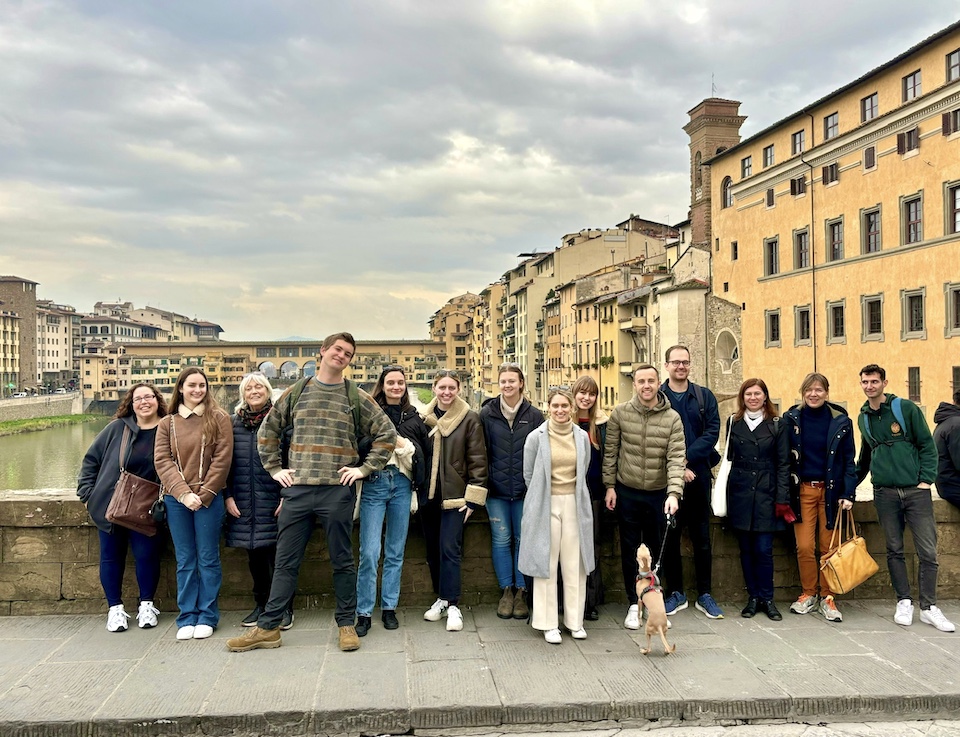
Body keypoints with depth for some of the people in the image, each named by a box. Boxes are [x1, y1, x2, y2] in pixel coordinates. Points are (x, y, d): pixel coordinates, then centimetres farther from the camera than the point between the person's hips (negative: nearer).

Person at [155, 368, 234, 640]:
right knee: (185, 561, 9)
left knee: (208, 559, 5)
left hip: (209, 498, -2)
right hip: (176, 500, 2)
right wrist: (183, 493, -12)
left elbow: (222, 459, -5)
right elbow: (162, 461, 0)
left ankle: (207, 616, 15)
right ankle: (187, 617, 17)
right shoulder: (167, 424, 8)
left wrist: (204, 494, -11)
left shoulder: (218, 418, 0)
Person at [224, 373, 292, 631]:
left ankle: (284, 607, 12)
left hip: (273, 500, -4)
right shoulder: (234, 423, 10)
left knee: (276, 552, -1)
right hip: (243, 502, 4)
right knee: (254, 555, 11)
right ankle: (261, 604, 25)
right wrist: (228, 496, 3)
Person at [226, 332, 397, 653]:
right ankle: (268, 627, 17)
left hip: (338, 492, -2)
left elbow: (387, 434, 3)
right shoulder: (296, 392, 9)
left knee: (342, 562, 8)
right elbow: (267, 431, 18)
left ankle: (346, 624, 21)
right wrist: (275, 469, 9)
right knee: (285, 562, 8)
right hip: (297, 490, 2)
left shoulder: (357, 398, 3)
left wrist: (364, 468, -3)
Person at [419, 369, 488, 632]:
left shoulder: (469, 419, -6)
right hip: (427, 495, 5)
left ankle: (452, 605, 0)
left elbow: (477, 460, -6)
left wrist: (473, 498, -10)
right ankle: (442, 598, 25)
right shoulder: (422, 417, 6)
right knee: (432, 550, 12)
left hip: (454, 494, -4)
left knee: (449, 549, -8)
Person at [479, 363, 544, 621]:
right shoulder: (487, 413, 0)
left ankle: (521, 592, 19)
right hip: (496, 489, 0)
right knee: (501, 540, 6)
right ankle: (506, 590, 19)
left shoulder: (534, 416, 0)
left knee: (524, 540, 7)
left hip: (525, 490, 0)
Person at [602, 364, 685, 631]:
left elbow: (676, 458, -14)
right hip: (627, 492, 0)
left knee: (656, 549, 11)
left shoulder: (672, 419, -7)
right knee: (630, 549, 7)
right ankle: (634, 604, 20)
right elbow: (610, 452, 1)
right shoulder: (620, 413, -4)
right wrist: (610, 485, -1)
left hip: (659, 494, 0)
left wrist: (674, 492, -25)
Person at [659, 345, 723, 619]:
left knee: (702, 538, 8)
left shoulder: (705, 396, 7)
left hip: (698, 476, 1)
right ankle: (675, 593, 20)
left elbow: (712, 432, -4)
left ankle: (704, 595, 19)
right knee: (670, 537, 7)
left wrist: (687, 459, -15)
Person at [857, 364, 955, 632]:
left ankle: (928, 607, 11)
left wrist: (926, 479, -8)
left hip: (915, 490, -3)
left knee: (928, 552, -1)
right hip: (885, 493, 3)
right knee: (894, 550, 6)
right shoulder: (864, 417, 11)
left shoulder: (906, 408, -1)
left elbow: (927, 445, -1)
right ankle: (904, 602, 16)